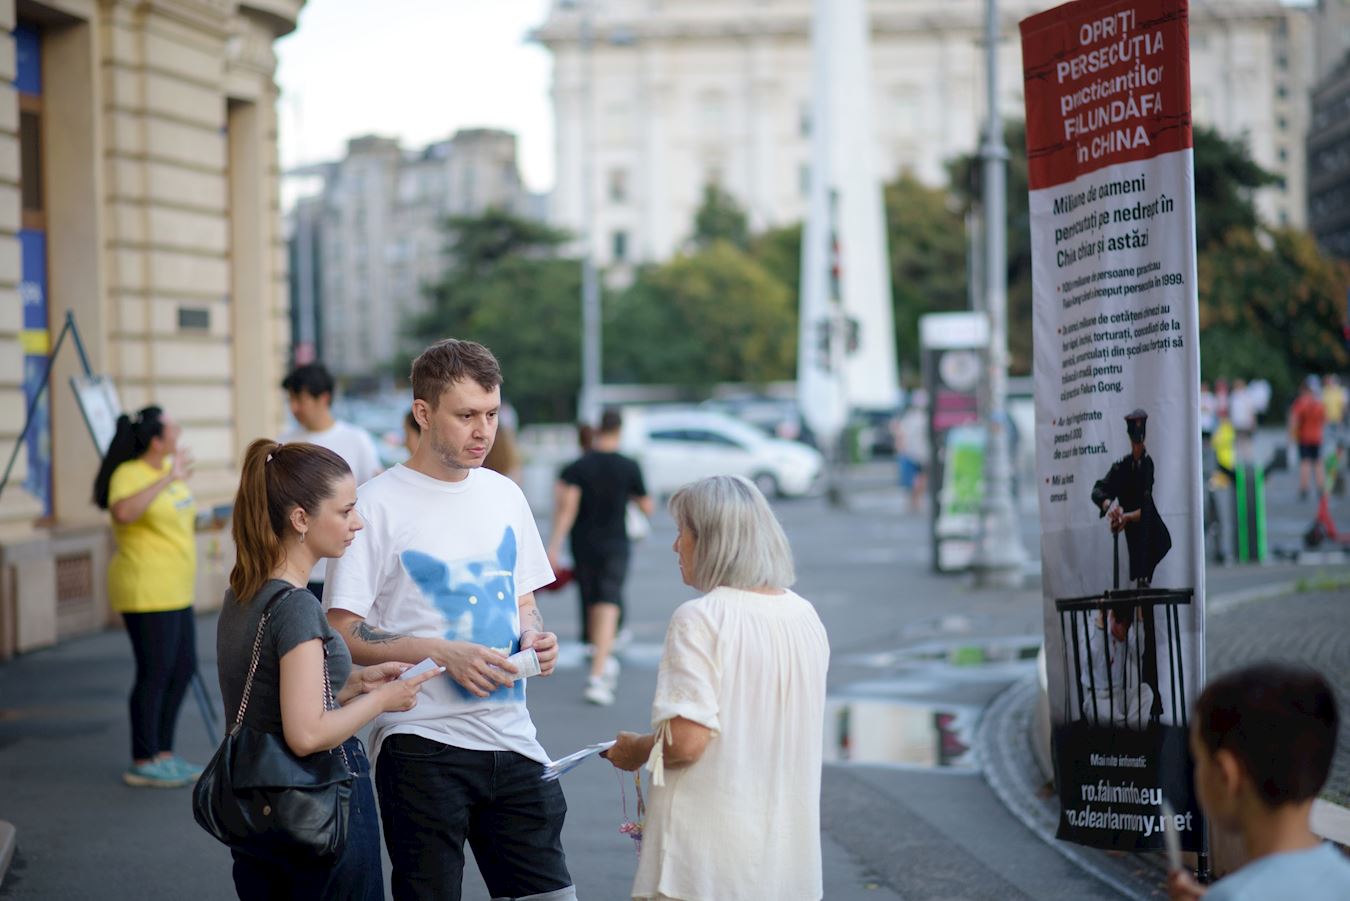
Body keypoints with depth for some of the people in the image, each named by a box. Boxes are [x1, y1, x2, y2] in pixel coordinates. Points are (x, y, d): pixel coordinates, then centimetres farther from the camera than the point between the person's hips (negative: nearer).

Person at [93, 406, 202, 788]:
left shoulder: (166, 467, 11)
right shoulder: (129, 474, -17)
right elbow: (124, 512, -38)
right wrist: (168, 479, -37)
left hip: (174, 592, 10)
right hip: (146, 591, -10)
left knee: (183, 668, 12)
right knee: (154, 673, -6)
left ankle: (163, 754, 22)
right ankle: (143, 764, 1)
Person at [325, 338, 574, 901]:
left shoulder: (504, 495, 12)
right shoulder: (379, 505, -7)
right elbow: (342, 633, -10)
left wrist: (535, 637, -1)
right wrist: (445, 653, -19)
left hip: (511, 738, 5)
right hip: (422, 744, -5)